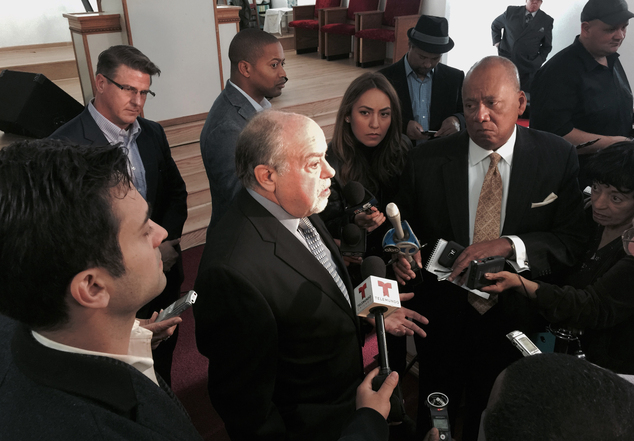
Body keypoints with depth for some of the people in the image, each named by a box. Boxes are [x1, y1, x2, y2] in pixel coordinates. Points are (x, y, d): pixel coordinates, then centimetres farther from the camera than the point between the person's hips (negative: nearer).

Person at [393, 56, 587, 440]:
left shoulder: (558, 157, -9)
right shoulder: (427, 160, -9)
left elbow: (573, 240, -11)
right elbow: (406, 228, 1)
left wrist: (510, 246, -28)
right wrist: (406, 252, -21)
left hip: (513, 323, 0)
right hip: (443, 320, 0)